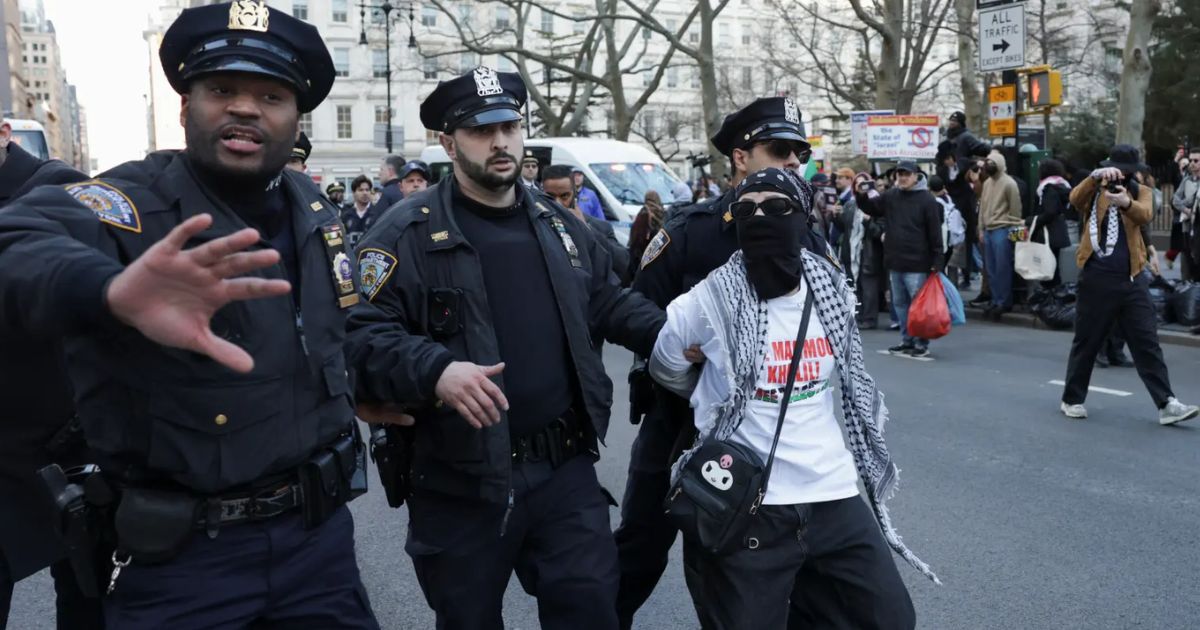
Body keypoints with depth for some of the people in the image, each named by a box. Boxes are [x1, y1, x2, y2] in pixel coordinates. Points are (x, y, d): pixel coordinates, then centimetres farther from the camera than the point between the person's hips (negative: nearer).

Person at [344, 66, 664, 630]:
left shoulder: (560, 224, 11)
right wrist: (435, 370, -31)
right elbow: (364, 334, -16)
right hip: (461, 482, -3)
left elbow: (610, 304, 20)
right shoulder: (408, 234, -9)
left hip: (566, 468, 4)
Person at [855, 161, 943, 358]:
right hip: (894, 262, 6)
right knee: (900, 303, 13)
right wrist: (861, 194, -4)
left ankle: (921, 343, 5)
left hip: (917, 263, -6)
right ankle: (906, 340, 23)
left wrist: (937, 261, -11)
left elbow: (935, 232, -8)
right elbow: (870, 208, 17)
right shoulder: (890, 196, 8)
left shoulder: (927, 200, -7)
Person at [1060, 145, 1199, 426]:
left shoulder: (1141, 192, 8)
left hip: (1132, 279, 2)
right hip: (1096, 279, -2)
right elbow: (1075, 198, -20)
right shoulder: (1095, 191, 5)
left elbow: (1145, 215, -15)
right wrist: (1096, 176, -37)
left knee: (1147, 342, 1)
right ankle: (1072, 400, 19)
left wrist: (1126, 203, -38)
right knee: (1086, 342, 6)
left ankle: (1166, 405, 1)